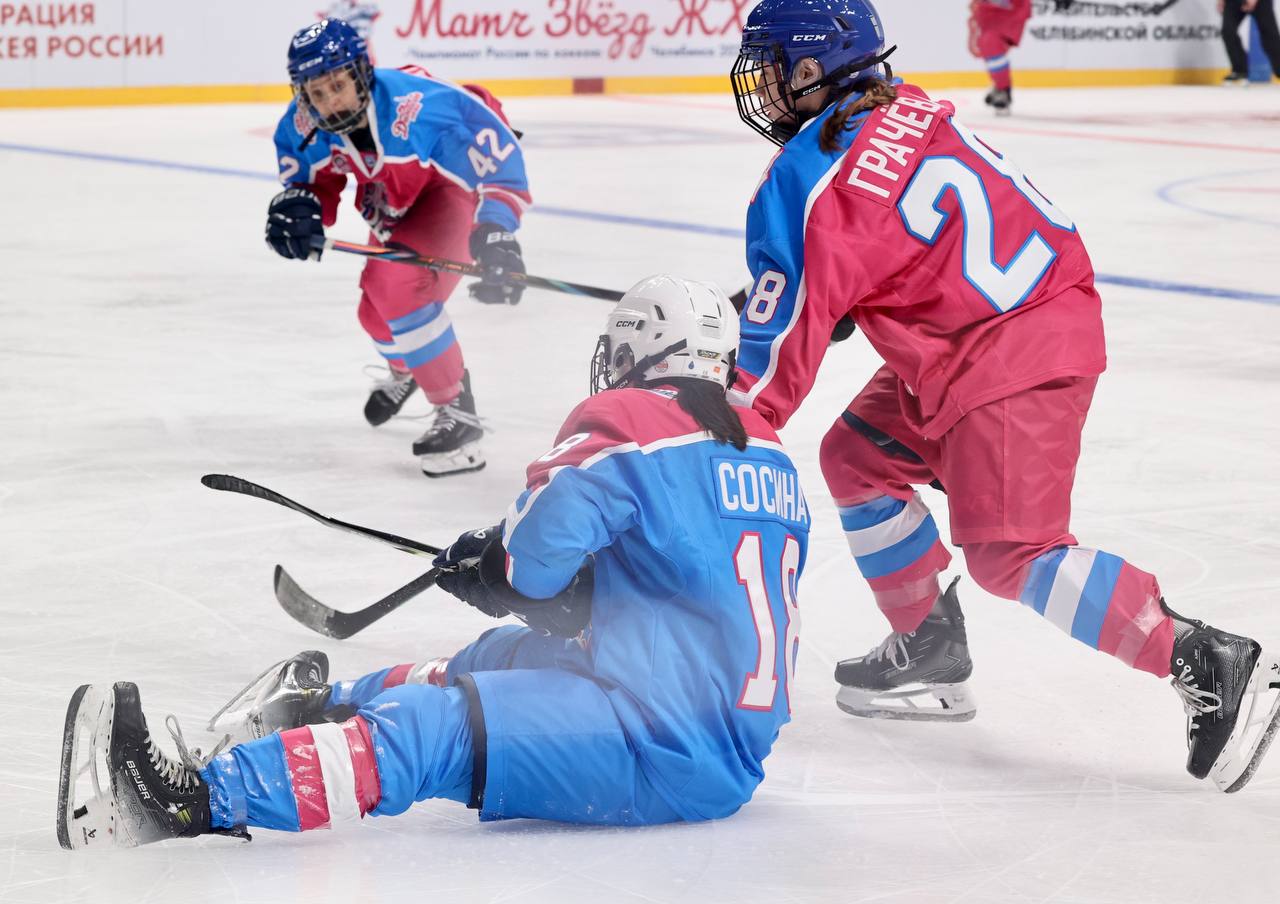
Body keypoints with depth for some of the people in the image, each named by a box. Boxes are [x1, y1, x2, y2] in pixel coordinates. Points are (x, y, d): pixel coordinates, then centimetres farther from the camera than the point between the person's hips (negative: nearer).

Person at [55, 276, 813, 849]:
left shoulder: (627, 423, -7)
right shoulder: (768, 451, 17)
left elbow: (536, 558, -18)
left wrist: (489, 568, 4)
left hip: (664, 748, -9)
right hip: (739, 745, 9)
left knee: (437, 731, -17)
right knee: (503, 661, 27)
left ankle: (203, 798, -25)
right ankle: (330, 707, 41)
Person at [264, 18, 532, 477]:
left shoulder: (417, 108, -42)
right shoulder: (306, 125, -22)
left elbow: (498, 158, -40)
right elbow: (310, 176, -1)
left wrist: (496, 237, -50)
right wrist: (297, 206, -25)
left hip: (463, 180, -7)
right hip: (395, 204, 7)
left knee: (396, 286, -29)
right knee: (378, 311, 15)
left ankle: (457, 412, -20)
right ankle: (407, 371, 54)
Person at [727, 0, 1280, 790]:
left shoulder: (807, 185, -17)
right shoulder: (904, 109, 7)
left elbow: (783, 344, -11)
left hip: (1010, 358, -10)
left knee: (1010, 552, -13)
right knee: (858, 458, 18)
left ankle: (1210, 667, -14)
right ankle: (931, 653, 25)